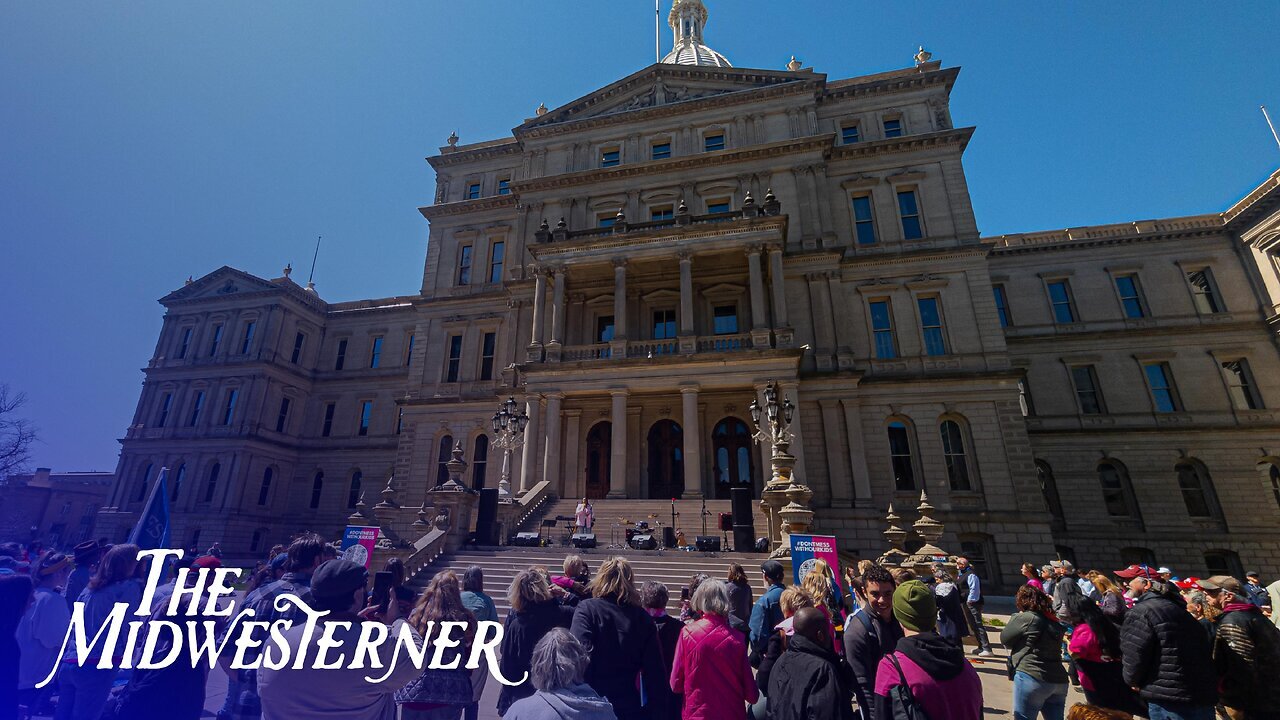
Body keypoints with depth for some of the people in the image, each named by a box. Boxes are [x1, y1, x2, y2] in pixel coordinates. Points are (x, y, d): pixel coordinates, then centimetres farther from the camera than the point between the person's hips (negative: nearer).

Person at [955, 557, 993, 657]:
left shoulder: (971, 574, -17)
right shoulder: (962, 574, 15)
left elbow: (974, 589, -22)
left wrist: (970, 600, -20)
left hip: (973, 603, -11)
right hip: (967, 603, 11)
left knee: (978, 625, -11)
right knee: (973, 625, 17)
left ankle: (987, 649, -10)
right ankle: (981, 647, 26)